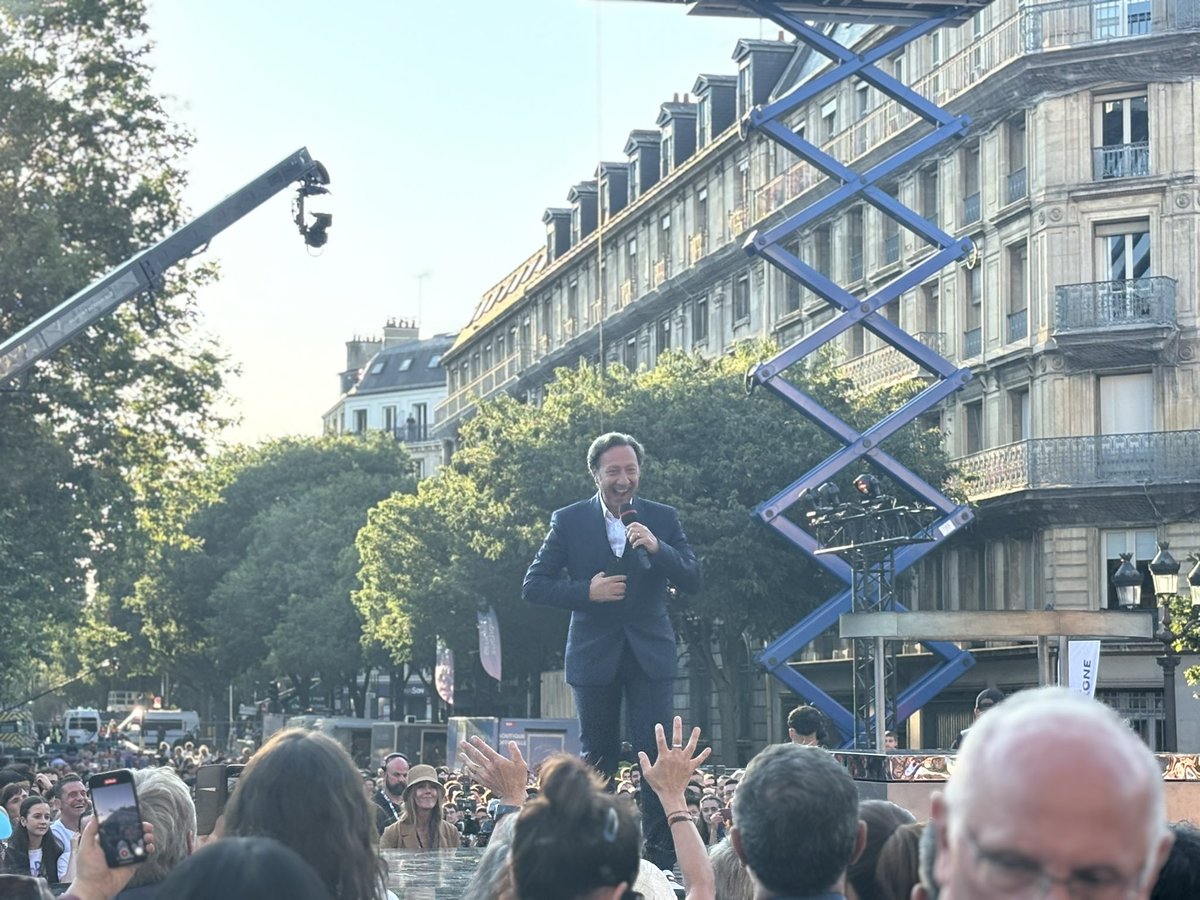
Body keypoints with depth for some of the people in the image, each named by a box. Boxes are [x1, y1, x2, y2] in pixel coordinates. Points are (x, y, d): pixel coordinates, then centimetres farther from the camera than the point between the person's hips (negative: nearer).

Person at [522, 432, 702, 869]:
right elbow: (534, 585, -1)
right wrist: (586, 592, -15)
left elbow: (692, 581, -3)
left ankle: (661, 854, -6)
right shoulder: (569, 521, 0)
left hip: (650, 652, 0)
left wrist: (657, 548, -20)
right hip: (594, 653, 0)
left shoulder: (663, 519, 3)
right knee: (598, 758, 9)